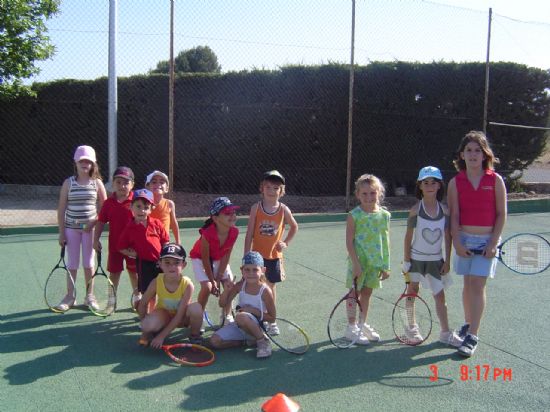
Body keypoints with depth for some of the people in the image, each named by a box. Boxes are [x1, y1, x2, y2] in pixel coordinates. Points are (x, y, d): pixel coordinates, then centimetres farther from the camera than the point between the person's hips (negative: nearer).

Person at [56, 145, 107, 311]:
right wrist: (61, 232, -3)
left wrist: (94, 222, -13)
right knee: (72, 263, 8)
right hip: (71, 228, 0)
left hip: (90, 228, 0)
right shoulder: (69, 183, -1)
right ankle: (70, 296, 20)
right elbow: (61, 209, 0)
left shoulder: (97, 183, -1)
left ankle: (90, 296, 21)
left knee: (88, 263, 8)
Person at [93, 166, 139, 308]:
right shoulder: (109, 202, -2)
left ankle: (136, 296, 34)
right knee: (114, 272, 10)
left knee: (133, 271, 14)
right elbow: (101, 222, 3)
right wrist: (96, 239, -3)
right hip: (115, 244, 1)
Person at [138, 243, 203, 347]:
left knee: (196, 308, -35)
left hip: (182, 317, 0)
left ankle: (195, 335, -7)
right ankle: (157, 329, 4)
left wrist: (162, 336, -27)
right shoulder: (156, 283, -24)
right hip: (165, 315, 1)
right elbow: (143, 304, -7)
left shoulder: (187, 285, -29)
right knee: (147, 325, -33)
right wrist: (145, 325, -3)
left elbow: (179, 315, -26)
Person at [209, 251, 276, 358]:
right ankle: (249, 340, 1)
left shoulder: (265, 291, -15)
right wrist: (227, 288, -15)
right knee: (215, 341, -12)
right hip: (240, 326, 6)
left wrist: (254, 311, -22)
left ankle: (263, 340, -15)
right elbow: (223, 304, 2)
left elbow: (272, 318, -10)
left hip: (256, 327, -5)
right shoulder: (240, 286, -3)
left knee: (241, 317, -38)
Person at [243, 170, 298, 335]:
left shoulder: (283, 210, -3)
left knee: (271, 286, 11)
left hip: (274, 255, 1)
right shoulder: (256, 208, -6)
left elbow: (294, 227, 15)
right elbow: (249, 234, -4)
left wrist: (285, 242, 3)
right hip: (257, 255, -1)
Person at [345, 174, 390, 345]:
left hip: (376, 262, 4)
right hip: (359, 261, -4)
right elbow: (349, 242, -12)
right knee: (355, 293, 6)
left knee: (367, 292, 16)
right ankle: (352, 327, 19)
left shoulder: (384, 215, 0)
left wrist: (386, 266, 5)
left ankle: (362, 324, 32)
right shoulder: (354, 215, -12)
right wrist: (356, 263, -17)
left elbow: (386, 241, 5)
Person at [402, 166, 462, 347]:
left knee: (440, 296, 4)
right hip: (416, 258, -2)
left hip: (436, 259, 2)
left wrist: (447, 261, -1)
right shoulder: (416, 210, -11)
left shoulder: (444, 210, -5)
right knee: (412, 291, 11)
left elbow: (448, 237, 0)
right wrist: (406, 259, -7)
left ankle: (445, 333, 14)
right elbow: (409, 236, -6)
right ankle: (412, 327, 27)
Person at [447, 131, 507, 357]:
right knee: (468, 284, 11)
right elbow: (454, 215, 0)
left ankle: (472, 337, -2)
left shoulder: (495, 180, -3)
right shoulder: (456, 182, 1)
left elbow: (501, 214, -3)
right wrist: (457, 242, -8)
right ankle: (468, 325, 29)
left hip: (487, 240, -2)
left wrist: (493, 243, -8)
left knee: (477, 285, -7)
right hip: (465, 239, 2)